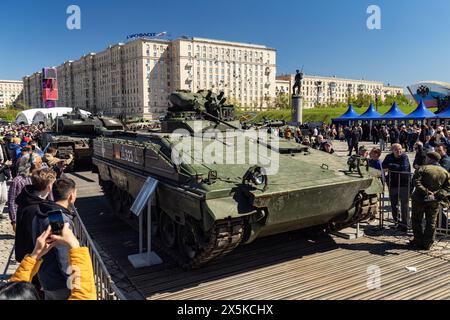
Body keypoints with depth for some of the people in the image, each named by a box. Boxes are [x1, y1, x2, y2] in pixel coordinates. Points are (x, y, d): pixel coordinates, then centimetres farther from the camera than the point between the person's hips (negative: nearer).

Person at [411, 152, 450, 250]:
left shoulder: (423, 169, -8)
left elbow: (416, 181, -20)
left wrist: (426, 192, -21)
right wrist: (437, 195, -10)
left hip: (420, 199, -3)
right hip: (435, 201, 3)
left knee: (417, 220, 12)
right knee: (431, 223, 12)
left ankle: (418, 241, 15)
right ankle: (427, 244, 16)